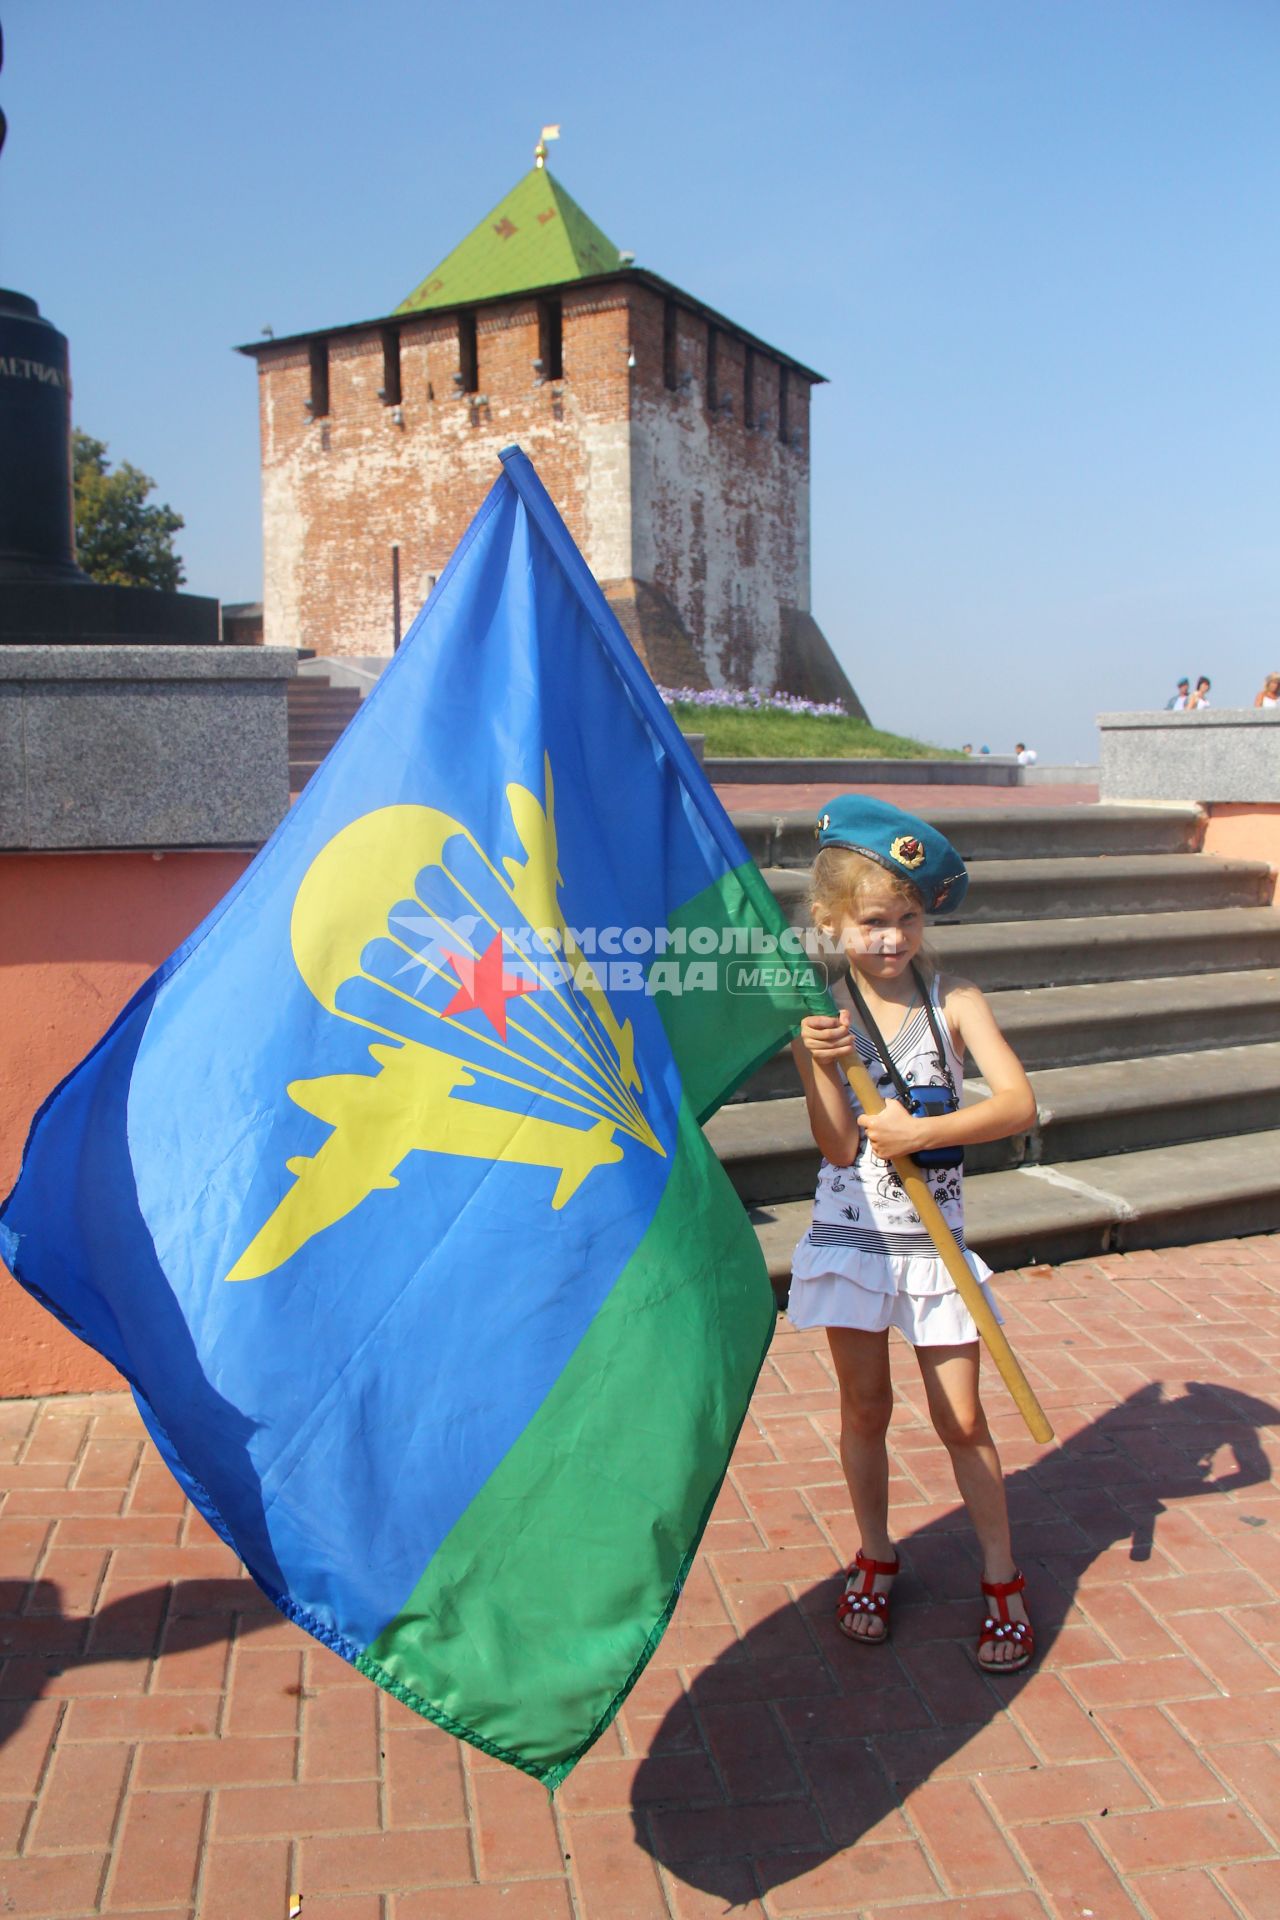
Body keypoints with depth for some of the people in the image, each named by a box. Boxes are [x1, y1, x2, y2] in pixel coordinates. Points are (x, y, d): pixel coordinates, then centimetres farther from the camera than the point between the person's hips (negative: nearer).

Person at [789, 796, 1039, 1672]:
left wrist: (921, 1132, -26)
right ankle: (875, 1557, 34)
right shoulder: (820, 1013, -7)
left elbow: (1019, 1102, -17)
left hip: (935, 1239, 0)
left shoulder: (953, 1001, -7)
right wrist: (822, 1065, -28)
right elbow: (840, 1146, -12)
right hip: (851, 1235, 0)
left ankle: (1003, 1579, 24)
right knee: (866, 1409, 13)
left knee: (961, 1418, 7)